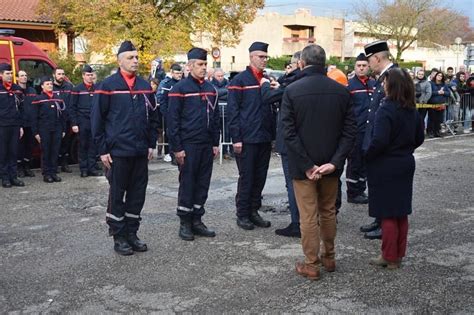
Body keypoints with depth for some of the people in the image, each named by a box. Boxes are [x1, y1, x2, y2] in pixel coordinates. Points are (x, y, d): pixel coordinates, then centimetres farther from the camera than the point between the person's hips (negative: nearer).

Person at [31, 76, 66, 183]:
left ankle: (54, 172, 14)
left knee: (55, 151, 6)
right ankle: (46, 174, 8)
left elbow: (62, 115, 14)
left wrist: (63, 129, 10)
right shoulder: (38, 99, -1)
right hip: (44, 130, -3)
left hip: (57, 130, 4)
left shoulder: (58, 99, 10)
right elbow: (35, 117, -2)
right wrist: (36, 132, -7)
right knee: (45, 152, 2)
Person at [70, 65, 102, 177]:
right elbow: (72, 108, -1)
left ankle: (92, 168, 9)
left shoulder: (97, 88, 10)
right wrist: (74, 124, -7)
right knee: (83, 146, 2)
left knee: (93, 146, 3)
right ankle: (83, 169, 8)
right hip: (82, 122, -3)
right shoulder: (77, 89, 1)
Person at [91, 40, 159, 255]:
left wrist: (151, 144, 10)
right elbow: (97, 119, -5)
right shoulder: (108, 86, -4)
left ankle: (132, 233, 22)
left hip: (141, 151, 5)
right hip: (117, 152, -5)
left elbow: (153, 117, 15)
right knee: (117, 195, 5)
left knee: (137, 194, 10)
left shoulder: (144, 86, 10)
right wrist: (102, 149, -8)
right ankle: (119, 237, 15)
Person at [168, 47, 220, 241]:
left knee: (203, 183, 10)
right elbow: (173, 120, -9)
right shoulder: (180, 88, -6)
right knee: (187, 183, 1)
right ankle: (185, 223, 11)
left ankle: (197, 220, 20)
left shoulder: (210, 88, 12)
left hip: (207, 145, 6)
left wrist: (216, 143, 11)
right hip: (189, 145, -6)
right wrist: (177, 147, -12)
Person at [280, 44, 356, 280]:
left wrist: (307, 165, -14)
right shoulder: (341, 91, -2)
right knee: (328, 212, 20)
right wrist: (334, 162, -11)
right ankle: (329, 257, 32)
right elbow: (350, 131, -6)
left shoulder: (292, 91, -12)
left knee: (308, 216, 7)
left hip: (303, 165, -3)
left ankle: (312, 264, 15)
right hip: (331, 163, 3)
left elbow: (288, 132, -16)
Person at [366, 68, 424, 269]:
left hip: (385, 168, -7)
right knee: (401, 212, 15)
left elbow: (379, 141, -26)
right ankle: (399, 254, 26)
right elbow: (419, 138, 12)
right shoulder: (413, 111, 4)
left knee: (387, 214, 2)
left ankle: (389, 258, 11)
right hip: (406, 165, 7)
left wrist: (366, 156, -11)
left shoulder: (385, 110, -20)